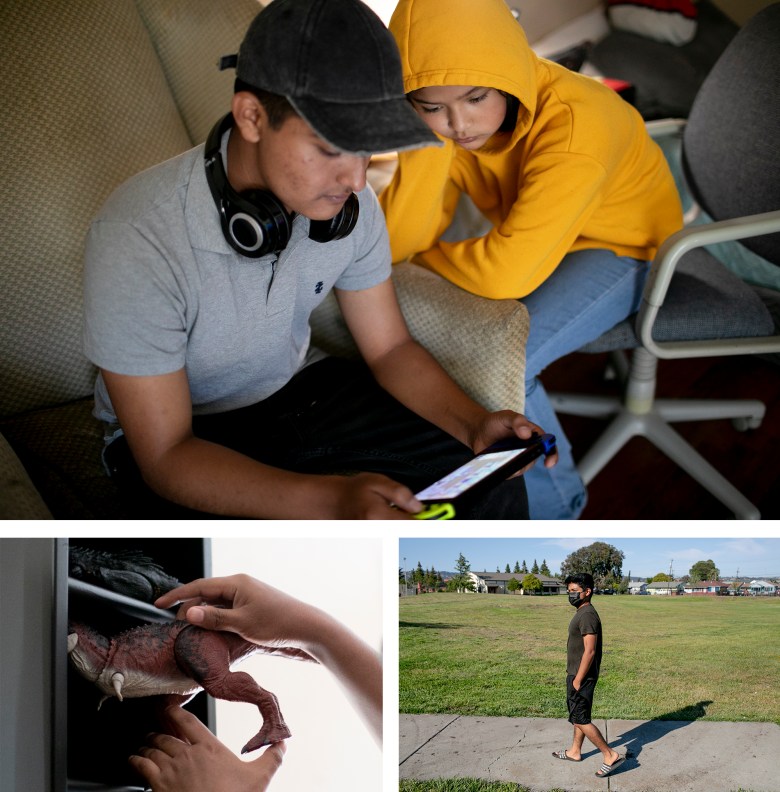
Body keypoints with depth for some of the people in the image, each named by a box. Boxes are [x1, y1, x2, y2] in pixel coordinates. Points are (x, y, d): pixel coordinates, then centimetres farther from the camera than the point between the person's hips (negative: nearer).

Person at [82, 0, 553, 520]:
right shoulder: (136, 242, -32)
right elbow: (165, 457, -27)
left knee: (493, 488, -11)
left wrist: (474, 426, -20)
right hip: (185, 434, -5)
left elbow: (391, 348, 1)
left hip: (298, 387, 5)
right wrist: (332, 500, -42)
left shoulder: (347, 202, -14)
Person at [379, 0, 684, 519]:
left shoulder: (576, 123, -36)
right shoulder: (444, 123, -16)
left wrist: (424, 255, -24)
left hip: (623, 249, -6)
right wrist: (429, 132, -34)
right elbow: (396, 244, -24)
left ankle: (555, 511, 1)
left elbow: (509, 274, -43)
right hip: (530, 237, 6)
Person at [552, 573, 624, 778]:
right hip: (576, 674, 10)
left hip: (581, 676, -10)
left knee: (580, 719, -6)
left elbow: (589, 651, -25)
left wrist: (577, 680, -21)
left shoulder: (587, 615, -22)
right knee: (578, 716, 20)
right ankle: (574, 752, 33)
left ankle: (610, 755, -2)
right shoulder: (582, 613, 10)